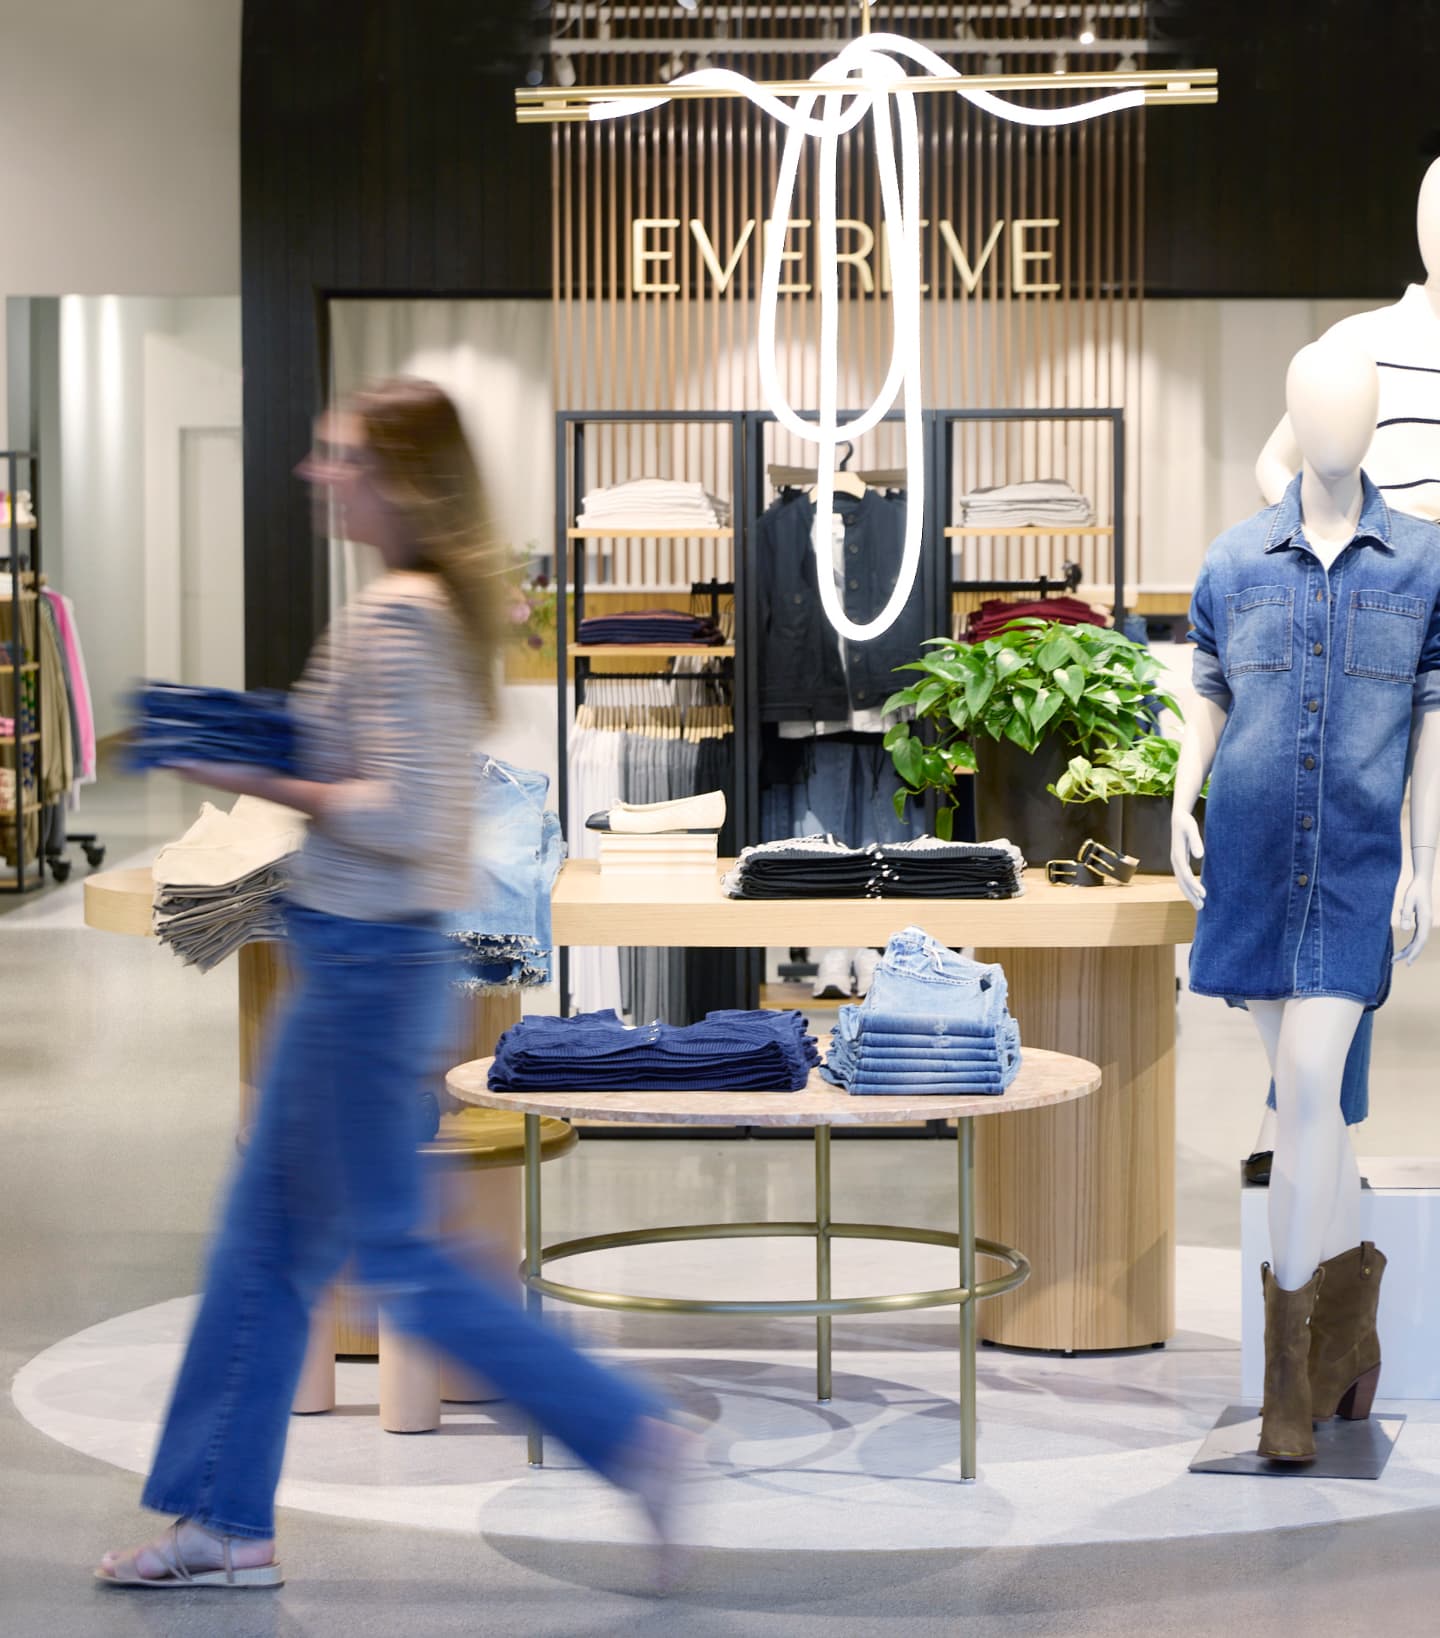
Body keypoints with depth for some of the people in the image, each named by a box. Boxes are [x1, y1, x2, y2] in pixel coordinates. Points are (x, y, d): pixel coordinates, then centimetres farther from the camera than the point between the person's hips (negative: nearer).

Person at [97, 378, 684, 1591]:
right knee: (266, 1242, 14)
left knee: (394, 1254, -2)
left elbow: (404, 817, -24)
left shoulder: (393, 618, -18)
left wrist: (267, 785, -14)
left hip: (366, 961, -10)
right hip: (374, 958, 10)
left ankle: (628, 1432, 3)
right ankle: (227, 1523, 21)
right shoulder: (446, 606, 11)